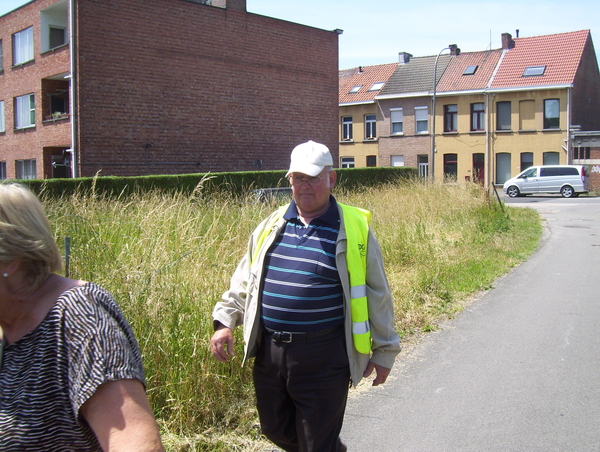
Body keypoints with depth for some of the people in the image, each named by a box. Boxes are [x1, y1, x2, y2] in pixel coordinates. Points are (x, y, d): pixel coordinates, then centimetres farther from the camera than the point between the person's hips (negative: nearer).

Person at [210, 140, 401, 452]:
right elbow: (244, 279, 18)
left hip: (324, 358, -5)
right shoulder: (271, 226, 9)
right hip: (269, 353, 5)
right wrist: (225, 321, 8)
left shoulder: (354, 229, -4)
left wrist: (383, 351, 4)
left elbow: (377, 294, 1)